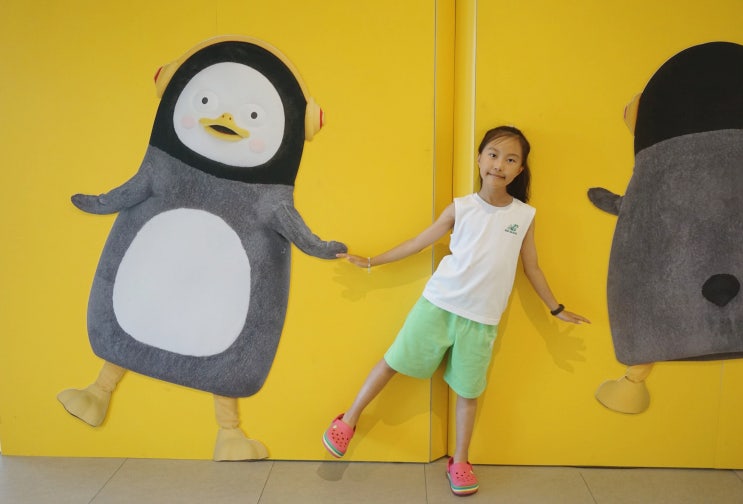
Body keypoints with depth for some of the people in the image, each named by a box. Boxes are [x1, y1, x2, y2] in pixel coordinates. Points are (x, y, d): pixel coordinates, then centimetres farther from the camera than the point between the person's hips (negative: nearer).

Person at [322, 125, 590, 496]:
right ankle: (348, 422, 25)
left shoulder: (524, 215, 0)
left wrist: (556, 309, 16)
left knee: (468, 390, 11)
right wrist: (370, 262, 4)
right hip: (438, 304, -1)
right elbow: (416, 243, 3)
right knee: (393, 362, 6)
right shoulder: (460, 208, -4)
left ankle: (459, 462, 30)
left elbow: (532, 267, 11)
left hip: (481, 319, 1)